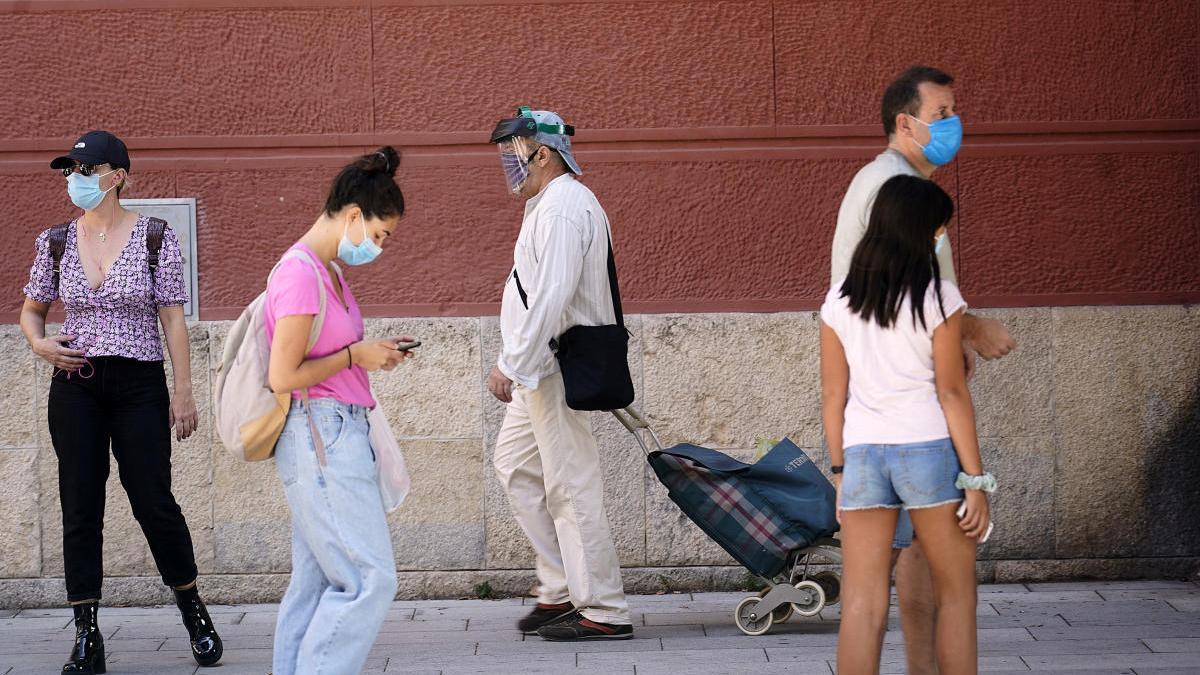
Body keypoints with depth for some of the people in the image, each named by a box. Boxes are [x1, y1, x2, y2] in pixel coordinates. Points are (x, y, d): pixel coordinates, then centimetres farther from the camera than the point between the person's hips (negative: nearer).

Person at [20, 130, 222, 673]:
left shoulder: (155, 237, -2)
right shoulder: (57, 242, 6)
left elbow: (173, 319, -2)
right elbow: (31, 309, 18)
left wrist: (183, 391, -5)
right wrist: (39, 343, -3)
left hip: (139, 384, -3)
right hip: (75, 386, 3)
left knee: (153, 502, -3)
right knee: (80, 509, 2)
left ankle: (194, 612, 20)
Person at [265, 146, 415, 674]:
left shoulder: (327, 270, 15)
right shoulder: (301, 275, -16)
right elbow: (283, 376, -18)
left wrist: (371, 352, 8)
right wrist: (355, 357, -10)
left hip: (337, 435, 10)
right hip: (322, 435, -10)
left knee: (317, 581, 11)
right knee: (368, 578, -10)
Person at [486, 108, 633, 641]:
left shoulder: (562, 209, -18)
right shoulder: (549, 205, 18)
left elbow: (551, 299, -25)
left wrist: (511, 366, -24)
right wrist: (514, 363, 21)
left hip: (560, 367, -11)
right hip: (542, 368, 11)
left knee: (571, 486, -8)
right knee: (515, 463, 15)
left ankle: (604, 612, -3)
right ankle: (561, 590, 19)